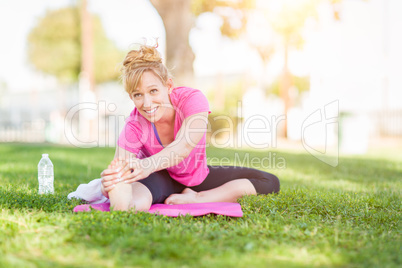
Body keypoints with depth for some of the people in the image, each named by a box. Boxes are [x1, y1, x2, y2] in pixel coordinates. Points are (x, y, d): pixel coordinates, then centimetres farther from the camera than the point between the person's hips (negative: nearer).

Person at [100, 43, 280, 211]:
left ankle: (197, 199, -19)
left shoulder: (192, 99, -28)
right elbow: (120, 165, -35)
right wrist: (109, 183, -61)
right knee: (123, 205, -40)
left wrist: (149, 164, -63)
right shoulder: (134, 127, -27)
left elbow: (184, 145, -44)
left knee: (269, 183, -9)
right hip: (159, 179, -2)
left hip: (198, 176, 3)